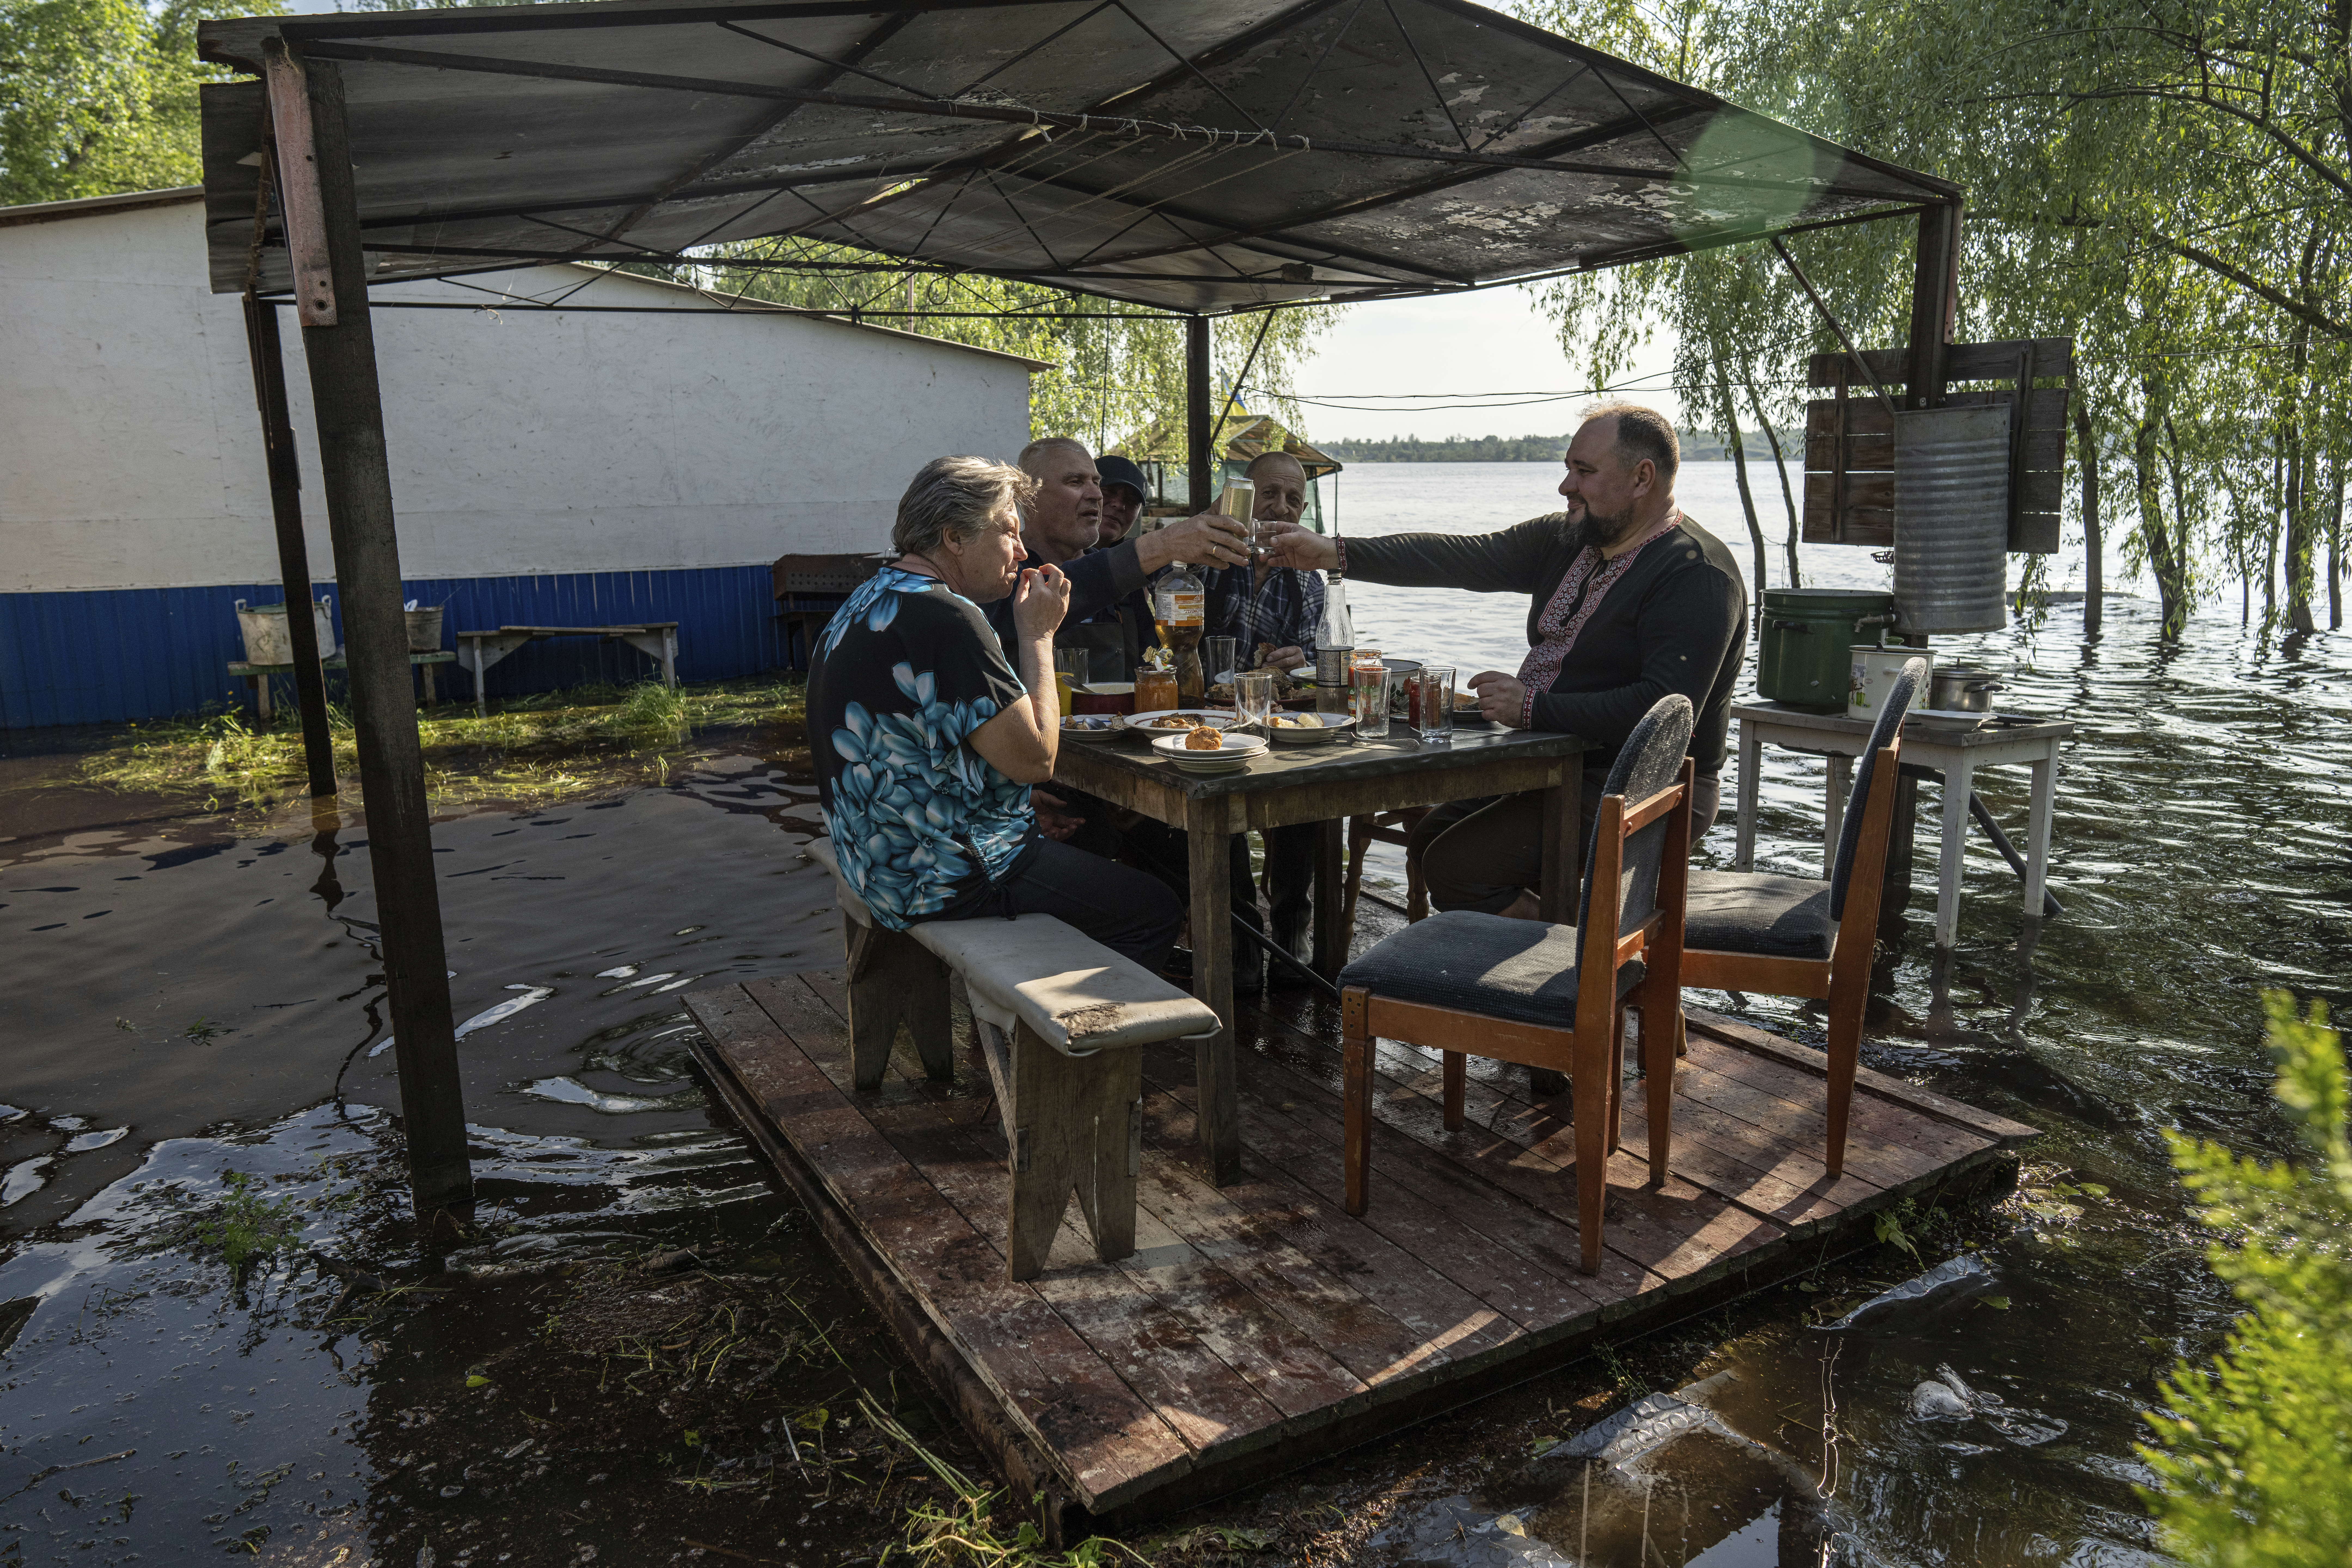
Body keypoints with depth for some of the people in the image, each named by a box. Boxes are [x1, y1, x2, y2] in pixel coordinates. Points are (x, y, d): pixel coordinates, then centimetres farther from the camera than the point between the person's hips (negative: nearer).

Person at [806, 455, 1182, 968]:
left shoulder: (870, 603, 12)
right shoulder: (946, 619, -22)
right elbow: (1035, 759, -20)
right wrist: (1037, 635, -9)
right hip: (943, 880, -11)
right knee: (1155, 912, -3)